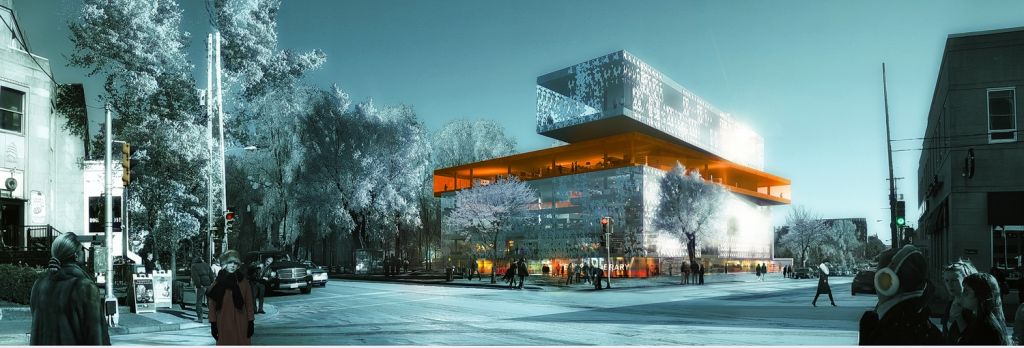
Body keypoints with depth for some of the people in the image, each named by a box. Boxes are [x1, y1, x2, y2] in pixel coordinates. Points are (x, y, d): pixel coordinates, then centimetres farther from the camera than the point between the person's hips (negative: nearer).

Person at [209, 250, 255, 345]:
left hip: (241, 324, 0)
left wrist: (250, 322, -2)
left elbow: (249, 303, 1)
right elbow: (212, 304, 3)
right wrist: (213, 323, 0)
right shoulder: (218, 282, 1)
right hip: (223, 324, 0)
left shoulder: (243, 281, 0)